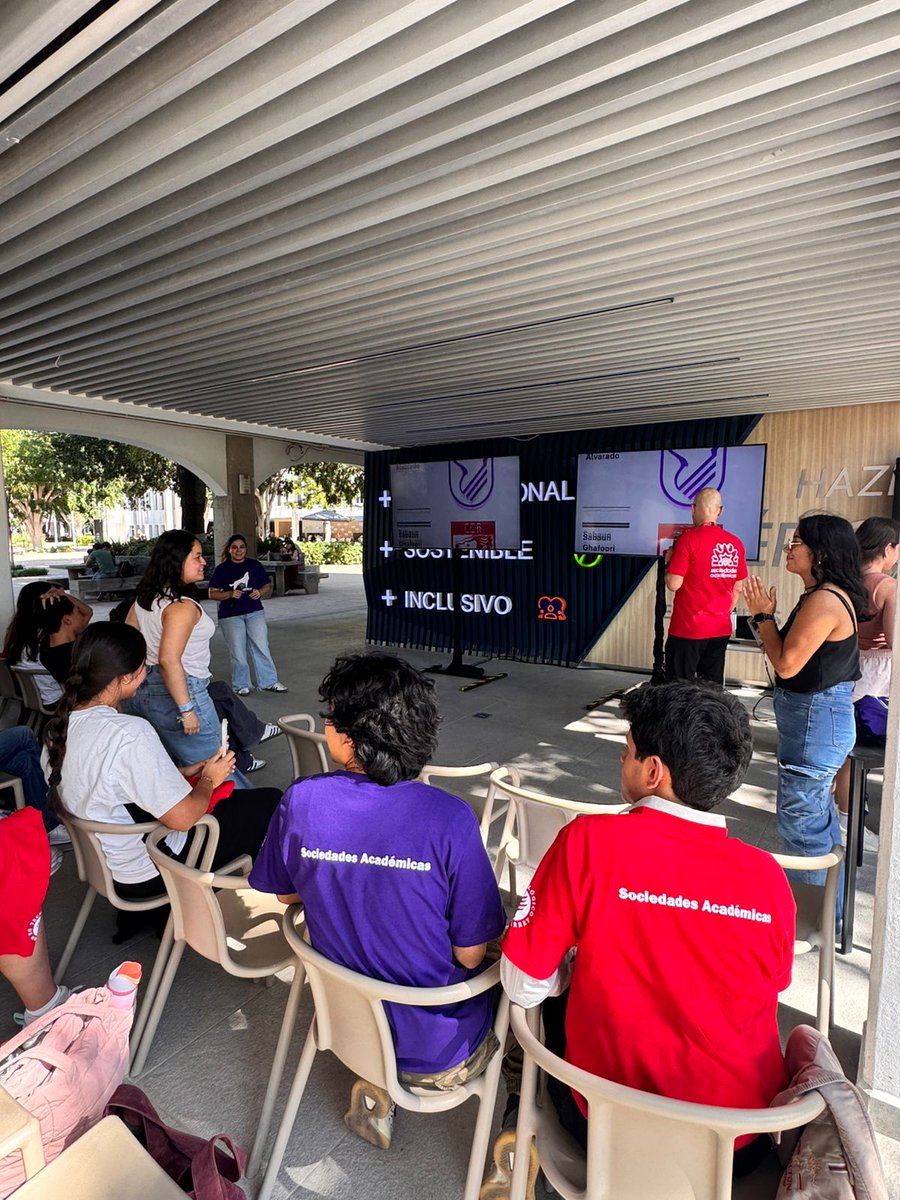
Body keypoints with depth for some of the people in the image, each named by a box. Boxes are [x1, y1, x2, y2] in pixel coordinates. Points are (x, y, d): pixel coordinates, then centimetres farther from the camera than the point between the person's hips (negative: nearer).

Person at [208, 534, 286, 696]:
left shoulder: (255, 565, 6)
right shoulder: (222, 569, 0)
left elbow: (268, 587, 10)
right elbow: (212, 593, -2)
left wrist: (261, 592, -12)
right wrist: (230, 594, -18)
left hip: (254, 612, 2)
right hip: (230, 616, -2)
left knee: (261, 648, -1)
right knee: (237, 652, 4)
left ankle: (268, 682, 9)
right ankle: (241, 685, 19)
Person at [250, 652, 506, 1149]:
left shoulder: (300, 802, -20)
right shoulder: (450, 819, -29)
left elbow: (286, 894, -1)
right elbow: (470, 954, -17)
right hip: (443, 1054, -2)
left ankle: (373, 1091, 21)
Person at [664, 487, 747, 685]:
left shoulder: (689, 538, -13)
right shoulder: (736, 543, 4)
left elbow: (673, 584, -16)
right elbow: (737, 588, 12)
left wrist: (669, 561, 2)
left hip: (688, 629, -5)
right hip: (721, 629, 5)